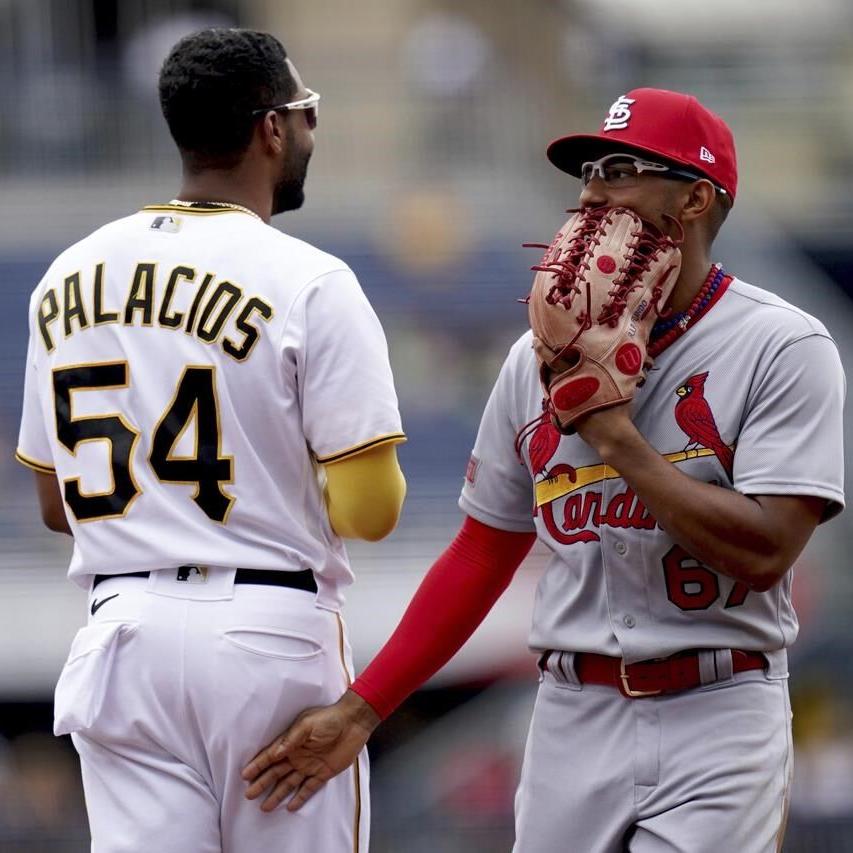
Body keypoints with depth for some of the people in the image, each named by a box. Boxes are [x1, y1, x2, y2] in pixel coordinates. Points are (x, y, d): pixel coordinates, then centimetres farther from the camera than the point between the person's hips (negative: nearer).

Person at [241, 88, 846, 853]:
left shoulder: (783, 348, -6)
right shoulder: (541, 357, 11)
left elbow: (763, 552, -17)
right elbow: (482, 554, 15)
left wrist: (613, 435, -14)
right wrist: (360, 710, 8)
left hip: (715, 719, -5)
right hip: (571, 719, 5)